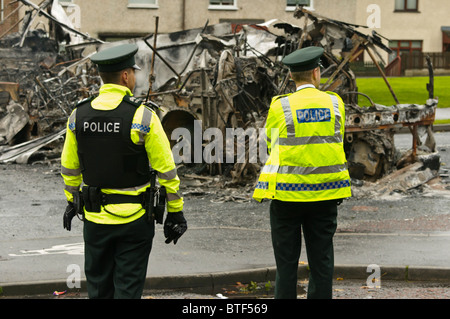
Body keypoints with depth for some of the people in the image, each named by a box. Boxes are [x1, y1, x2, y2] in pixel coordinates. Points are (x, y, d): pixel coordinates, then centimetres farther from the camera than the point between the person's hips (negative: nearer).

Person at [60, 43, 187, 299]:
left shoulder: (79, 115, -1)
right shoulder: (142, 117, -14)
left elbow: (69, 167, 10)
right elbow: (166, 169, -11)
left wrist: (72, 201, 24)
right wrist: (175, 211, -1)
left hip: (95, 217, 4)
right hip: (134, 218, -4)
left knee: (98, 286, 16)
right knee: (128, 287, 3)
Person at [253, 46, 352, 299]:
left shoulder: (280, 107, -5)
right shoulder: (335, 103, 2)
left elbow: (273, 146, 6)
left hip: (287, 192, -2)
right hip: (326, 193, 2)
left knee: (287, 261, 4)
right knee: (321, 259, 8)